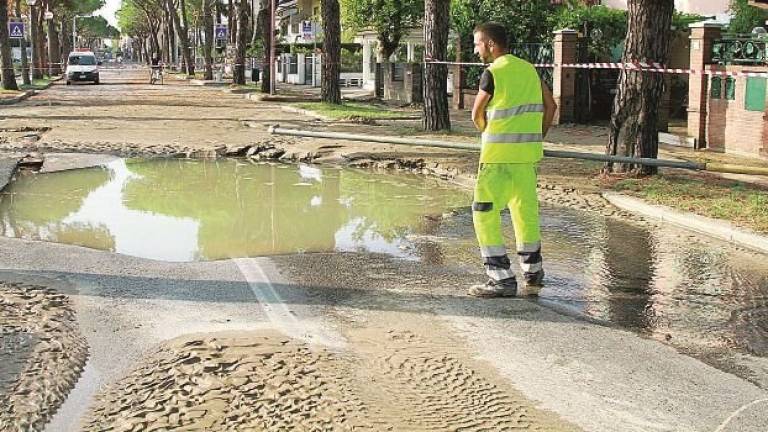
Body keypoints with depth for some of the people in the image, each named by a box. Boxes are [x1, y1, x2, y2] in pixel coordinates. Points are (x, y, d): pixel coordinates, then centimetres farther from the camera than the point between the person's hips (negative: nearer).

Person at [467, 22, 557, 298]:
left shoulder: (493, 73, -10)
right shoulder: (528, 68, 11)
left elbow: (477, 115, -3)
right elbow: (550, 105, 13)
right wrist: (537, 138, 16)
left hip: (499, 153, -7)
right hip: (528, 152, 7)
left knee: (485, 213, -1)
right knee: (526, 210, 18)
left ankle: (502, 279, -5)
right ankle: (533, 274, 30)